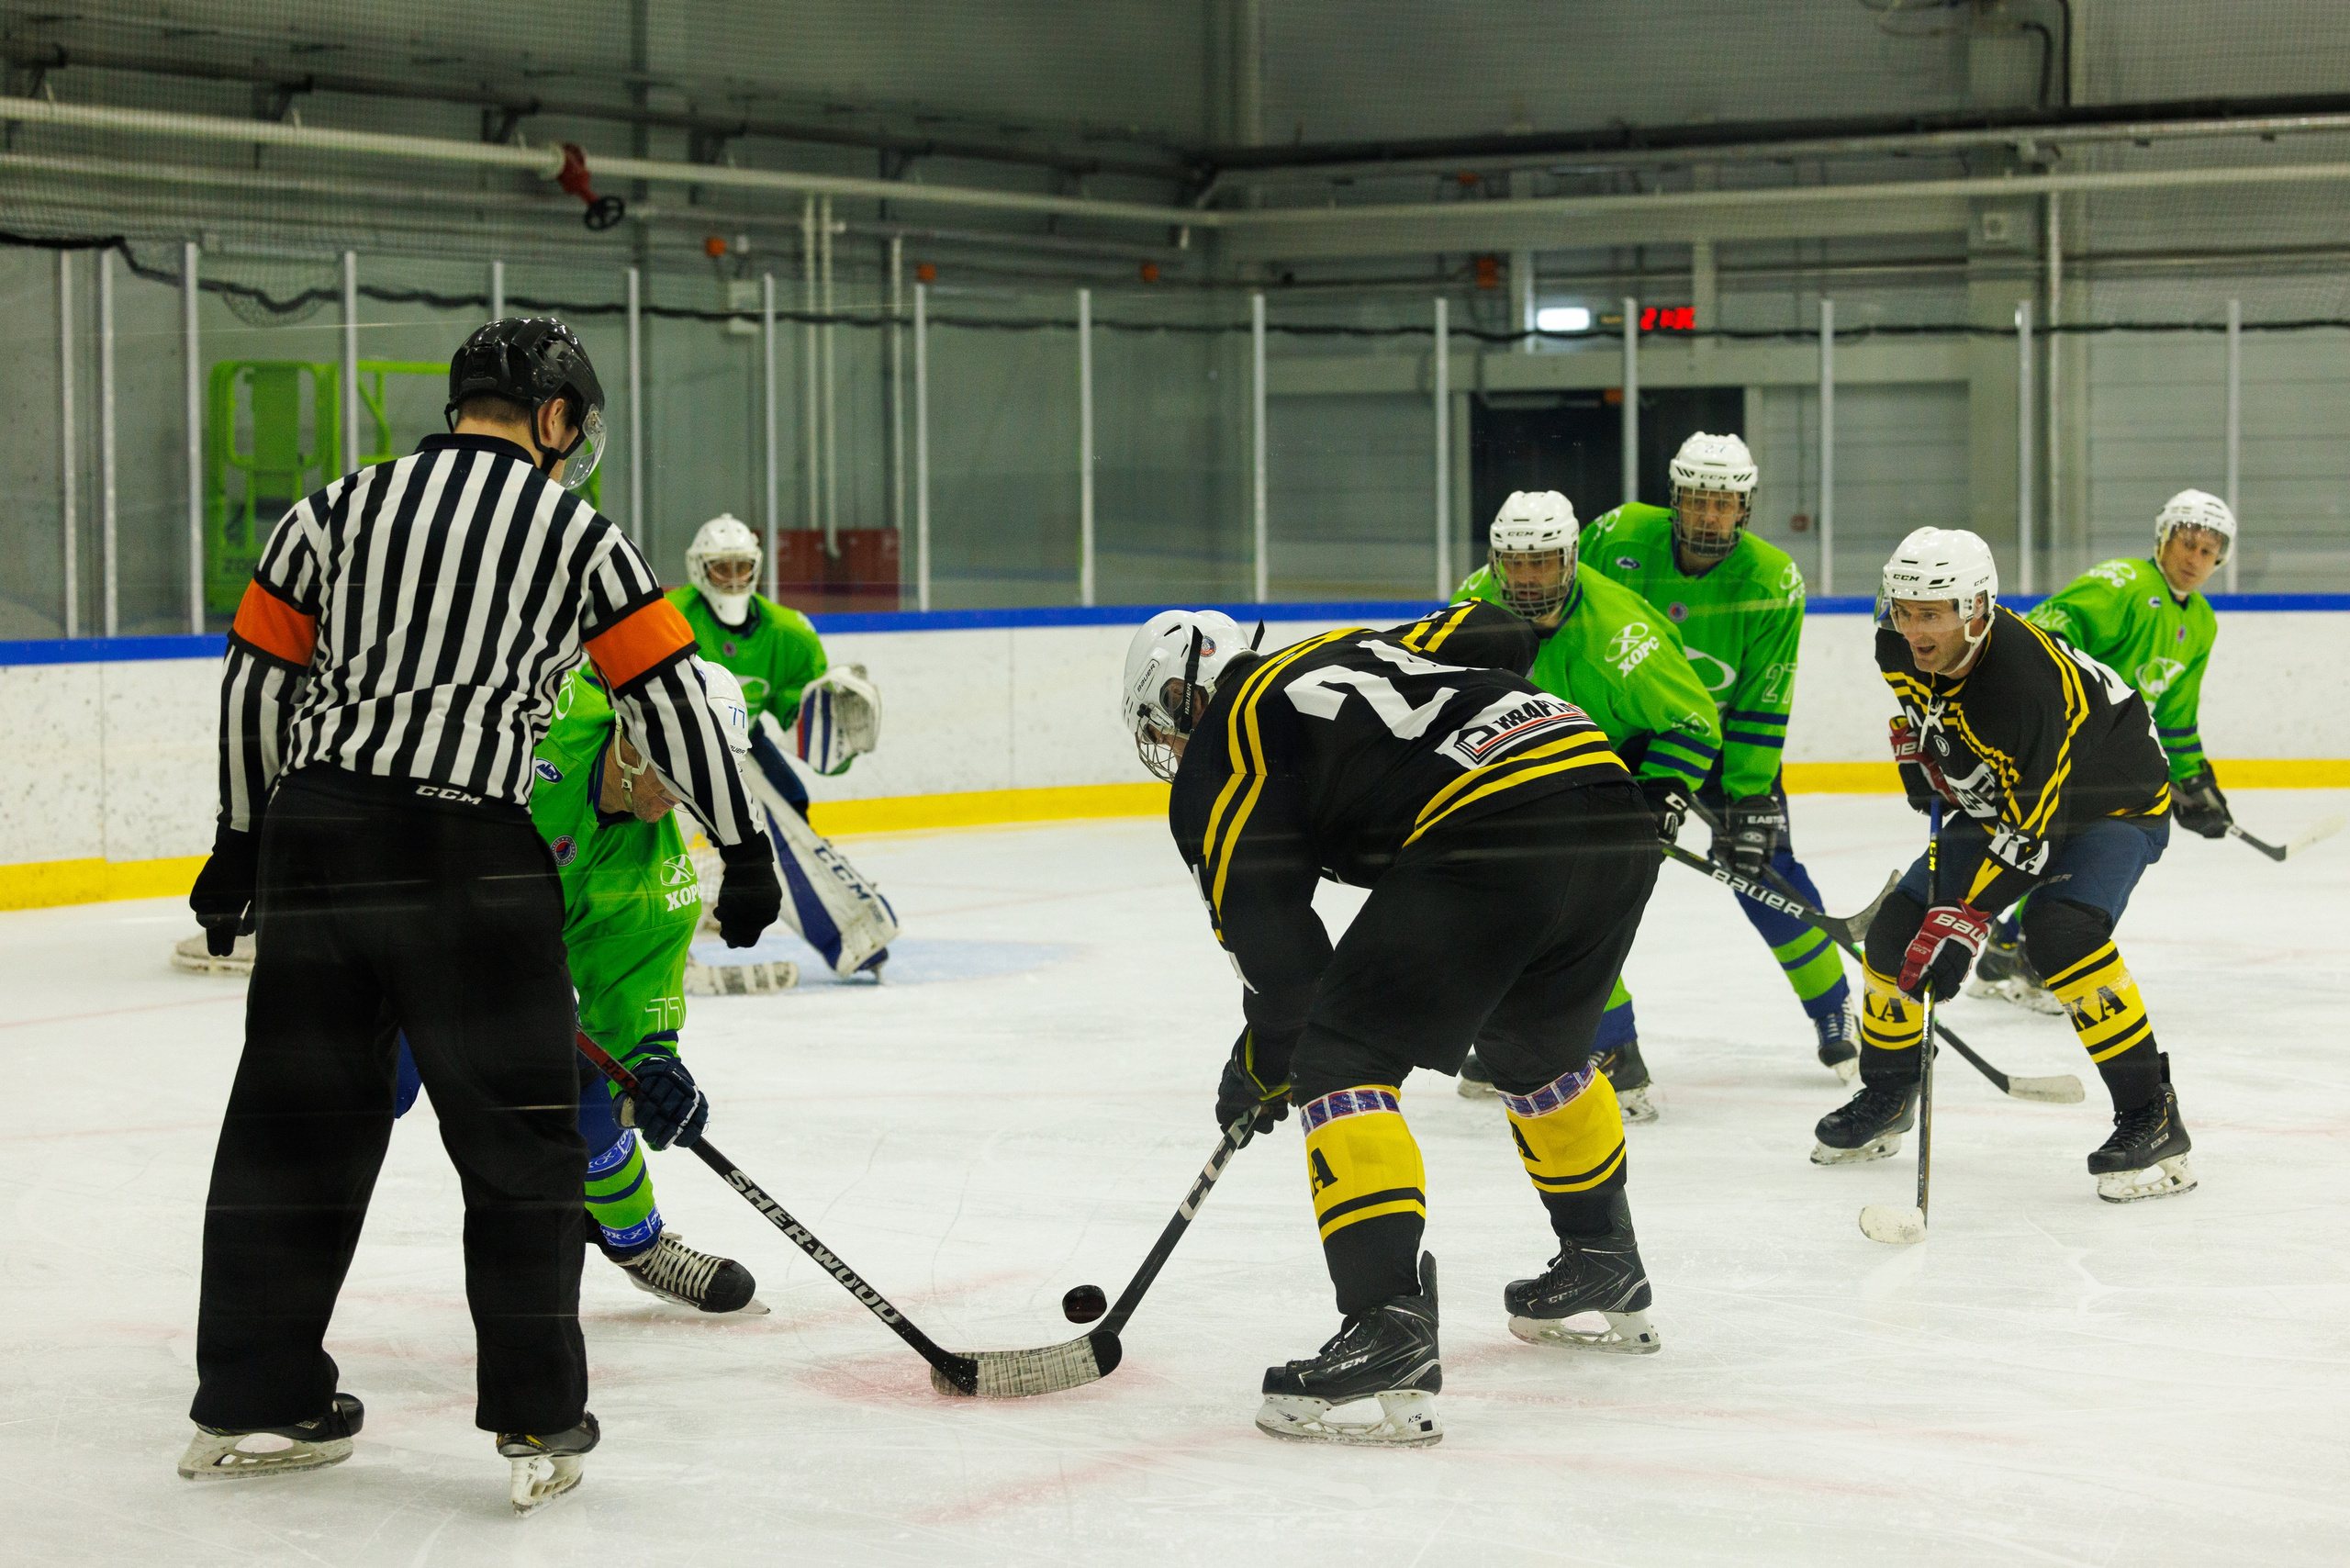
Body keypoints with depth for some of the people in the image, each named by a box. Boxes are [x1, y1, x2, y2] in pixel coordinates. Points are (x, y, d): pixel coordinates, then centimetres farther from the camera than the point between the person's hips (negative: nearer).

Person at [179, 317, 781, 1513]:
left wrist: (242, 839, 23)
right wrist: (745, 850, 13)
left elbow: (257, 683, 12)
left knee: (297, 1121, 13)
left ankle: (251, 1407, 21)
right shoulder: (578, 536, 3)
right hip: (467, 852, -4)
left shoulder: (336, 509, 11)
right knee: (521, 1138, 5)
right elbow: (671, 705, 4)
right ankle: (536, 1424, 4)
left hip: (310, 832, 4)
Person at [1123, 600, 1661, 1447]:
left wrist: (1261, 1066, 24)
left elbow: (1275, 944, 7)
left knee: (1341, 1061, -1)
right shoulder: (1348, 649, 30)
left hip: (1491, 836, -8)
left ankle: (1389, 1326, -14)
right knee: (1537, 1050, 31)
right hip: (1613, 799, 8)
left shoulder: (1215, 765, 10)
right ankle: (1605, 1271, 46)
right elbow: (1496, 632, 27)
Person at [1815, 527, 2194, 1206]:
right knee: (1898, 926, 1)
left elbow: (2026, 832, -37)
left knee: (2060, 933, -32)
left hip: (2117, 803, -8)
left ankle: (2153, 1120, -24)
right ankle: (1886, 1097, 24)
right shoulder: (1899, 646, -16)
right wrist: (1916, 751, 0)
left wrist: (1963, 924, -39)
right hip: (1999, 796, 8)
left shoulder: (2023, 683, -39)